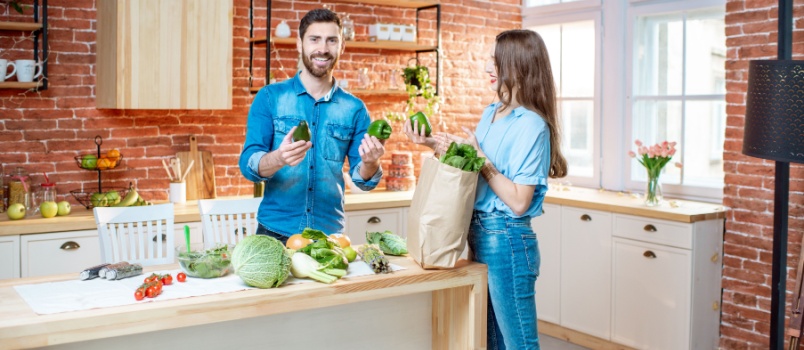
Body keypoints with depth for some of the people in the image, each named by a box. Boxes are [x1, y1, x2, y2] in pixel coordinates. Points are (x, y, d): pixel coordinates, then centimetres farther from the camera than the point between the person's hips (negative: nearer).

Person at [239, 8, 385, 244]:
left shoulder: (354, 108, 1)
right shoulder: (270, 97, -3)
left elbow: (362, 180, 1)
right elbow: (248, 165, -10)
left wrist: (370, 163, -22)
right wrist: (279, 158, -31)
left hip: (330, 233, 2)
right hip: (276, 231, -1)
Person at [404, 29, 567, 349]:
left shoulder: (531, 125, -17)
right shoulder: (491, 113, 9)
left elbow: (518, 202, -20)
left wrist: (479, 157, -19)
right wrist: (435, 145, 2)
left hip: (507, 241, -9)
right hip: (479, 235, 9)